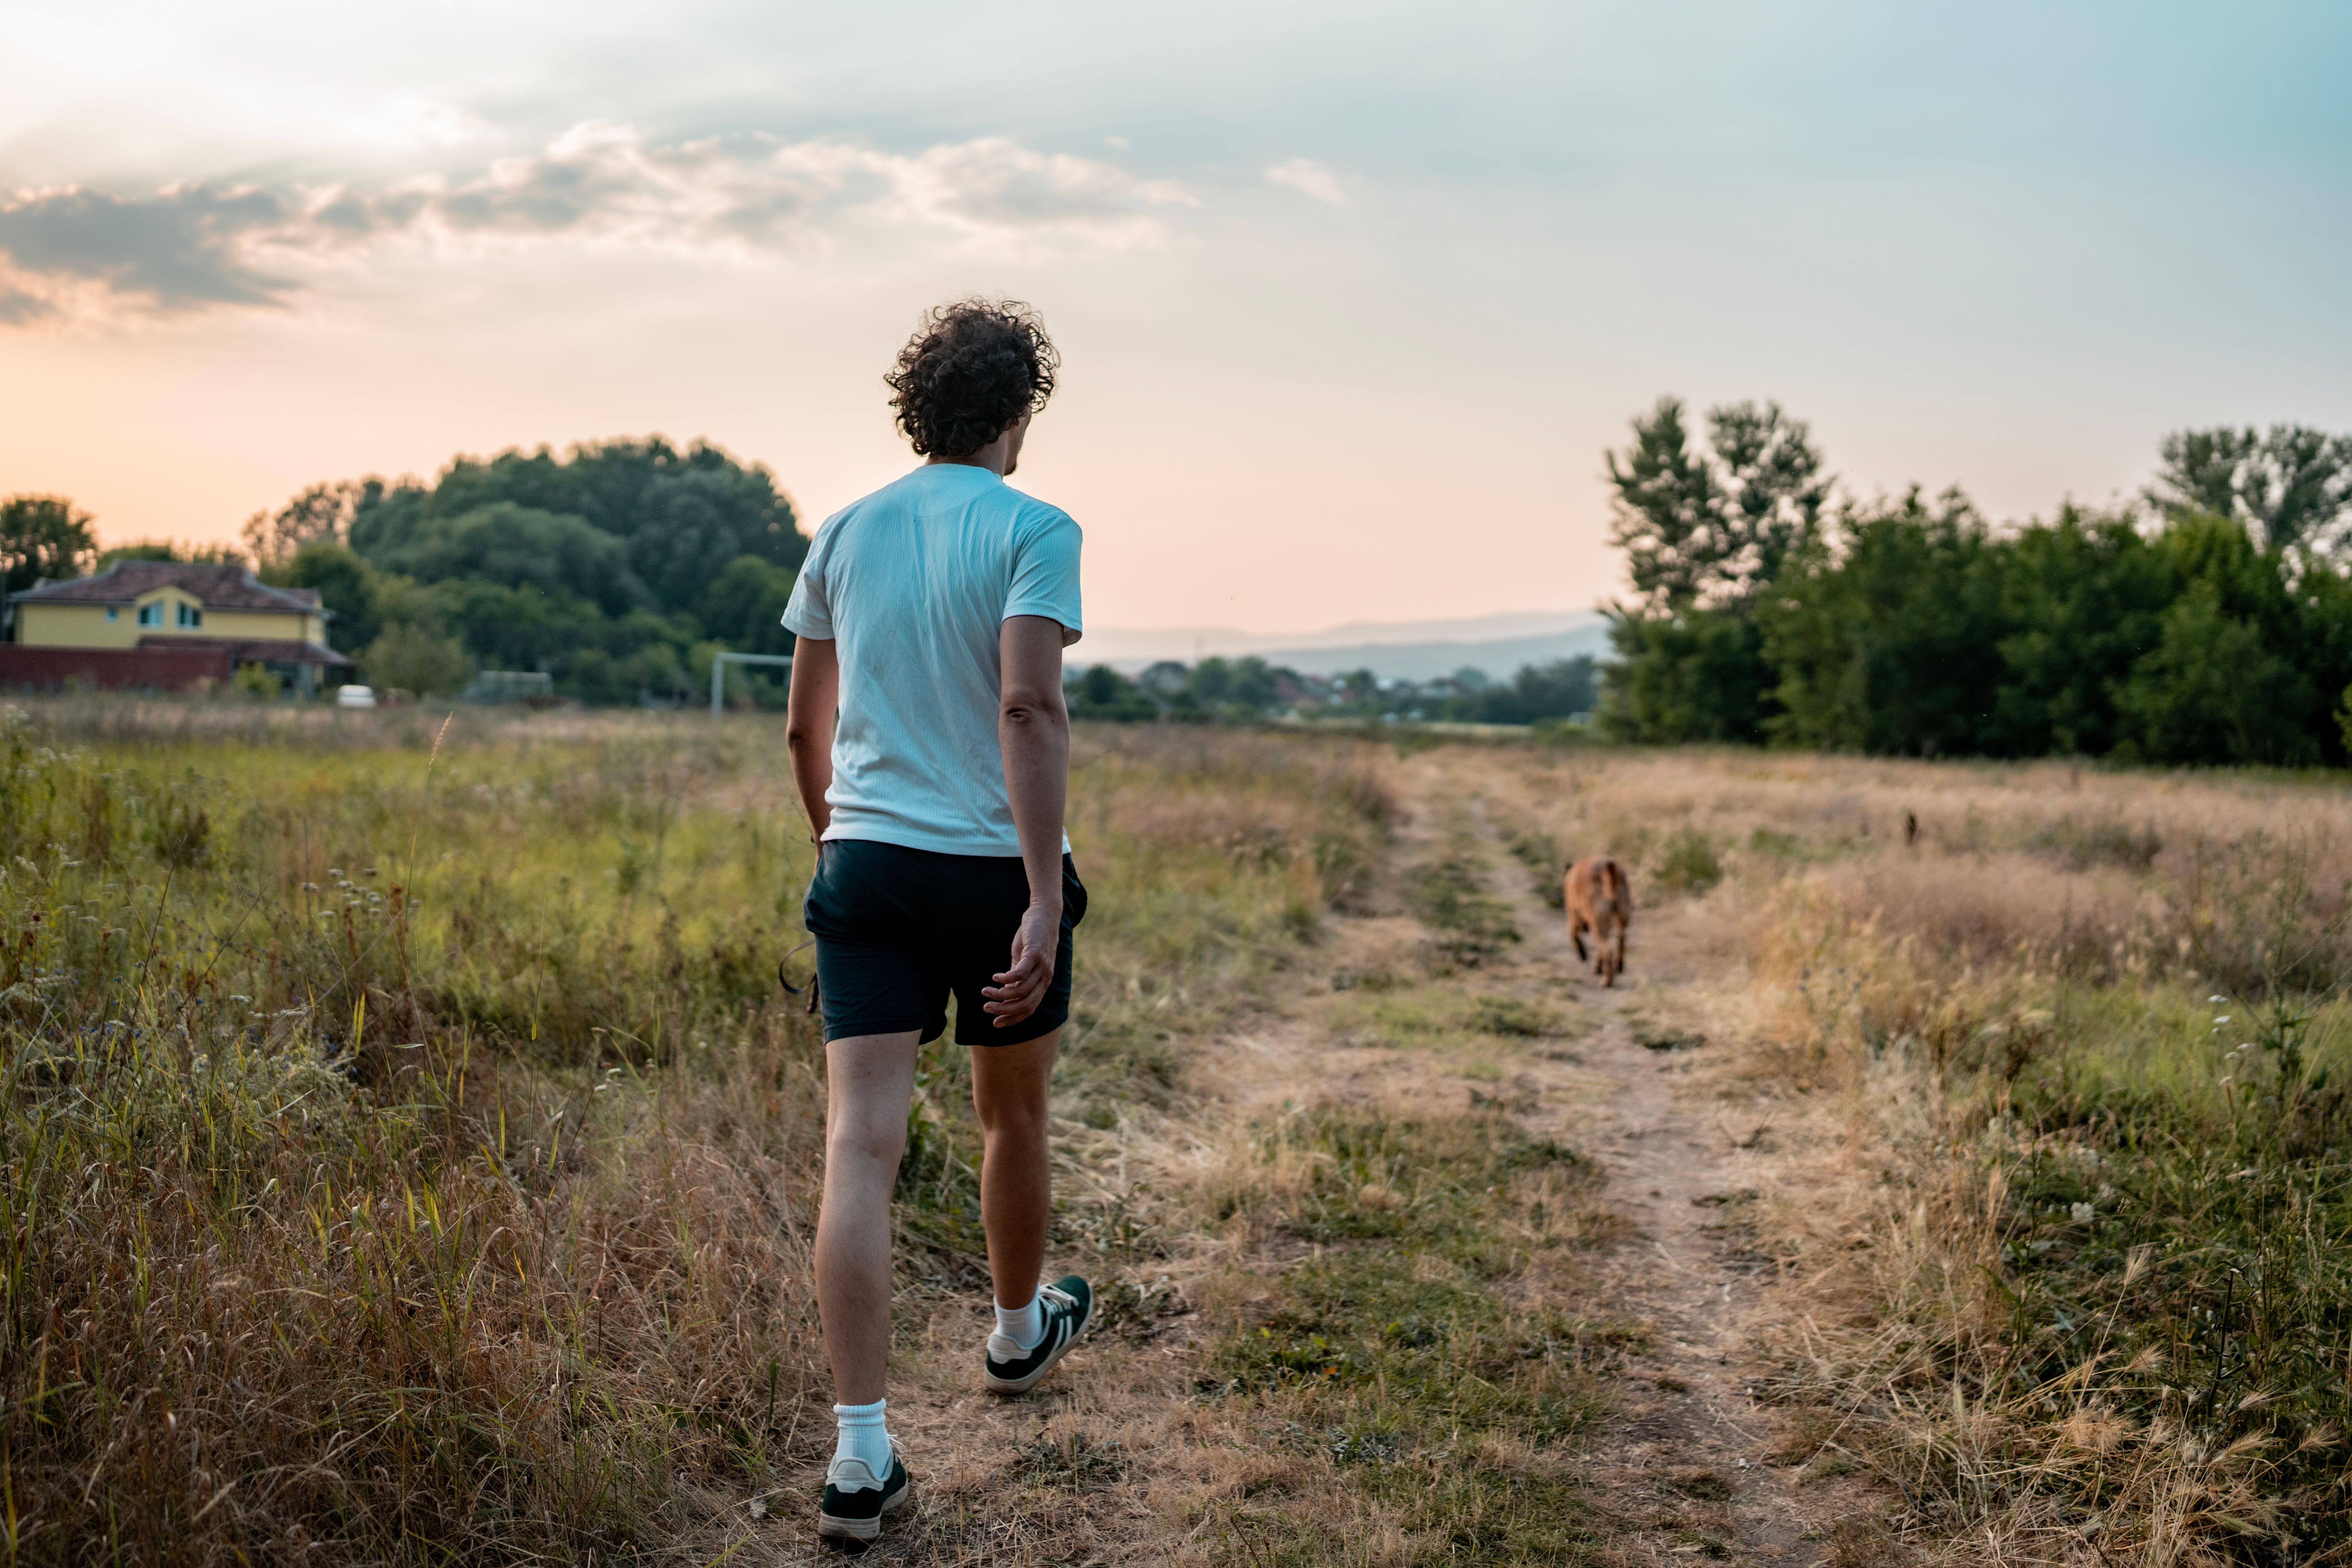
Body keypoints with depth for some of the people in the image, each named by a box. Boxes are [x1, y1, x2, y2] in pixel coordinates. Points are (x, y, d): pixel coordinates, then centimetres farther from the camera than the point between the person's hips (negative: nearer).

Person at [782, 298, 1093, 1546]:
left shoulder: (846, 532, 9)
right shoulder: (1035, 532, -7)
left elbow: (805, 727, 14)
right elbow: (1028, 710, -20)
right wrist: (1045, 898, -22)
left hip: (865, 870, 3)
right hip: (996, 869, -3)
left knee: (860, 1144, -3)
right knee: (1012, 1119, 19)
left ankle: (861, 1452, -8)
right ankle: (1018, 1332, 43)